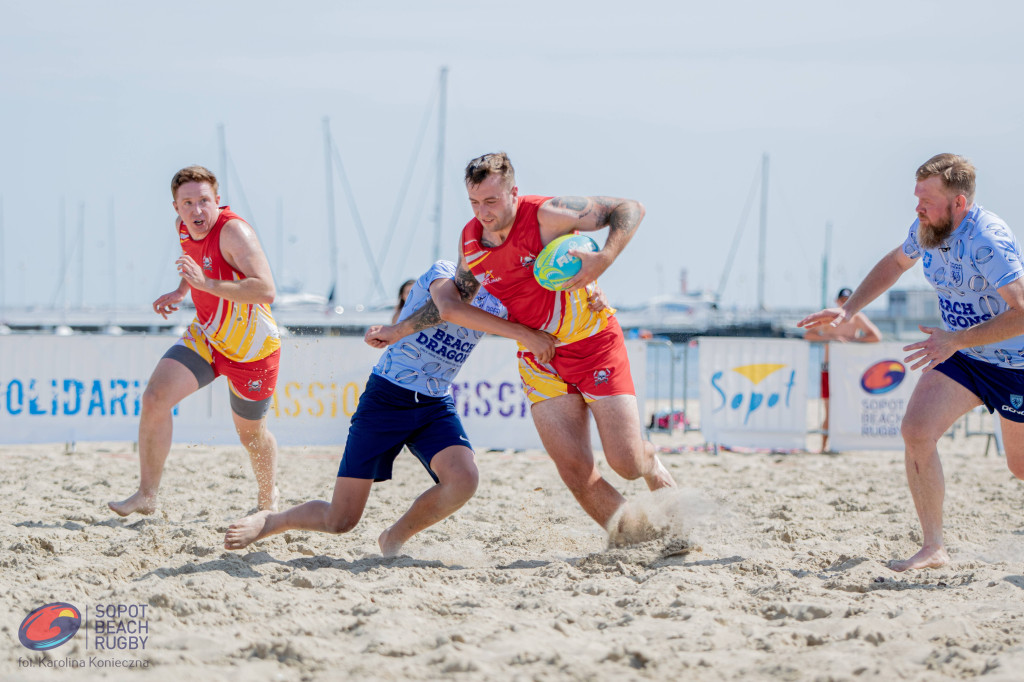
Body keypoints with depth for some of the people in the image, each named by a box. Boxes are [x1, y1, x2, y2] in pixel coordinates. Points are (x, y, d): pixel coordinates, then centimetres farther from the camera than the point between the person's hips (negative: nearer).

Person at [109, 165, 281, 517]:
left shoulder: (233, 231, -28)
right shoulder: (183, 226, -5)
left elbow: (266, 291, -39)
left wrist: (205, 283, -42)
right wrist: (181, 290, 7)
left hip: (251, 349, -6)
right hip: (205, 336, 6)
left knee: (251, 433, 13)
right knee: (155, 398, -15)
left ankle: (267, 500, 42)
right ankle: (146, 496, -6)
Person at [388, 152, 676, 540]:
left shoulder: (547, 215, -20)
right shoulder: (470, 240, -3)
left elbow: (630, 209, -16)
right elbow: (455, 299, 15)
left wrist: (604, 259, -32)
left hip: (594, 343, -4)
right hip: (539, 358, 4)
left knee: (627, 463, -8)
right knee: (574, 470, -9)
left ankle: (651, 464, 30)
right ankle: (633, 535, 9)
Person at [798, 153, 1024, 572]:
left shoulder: (987, 241, -30)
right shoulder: (927, 228, -6)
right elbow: (894, 264, 17)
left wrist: (956, 340, -38)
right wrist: (848, 310, 7)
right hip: (960, 354, 6)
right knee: (916, 432, -15)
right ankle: (933, 549, -10)